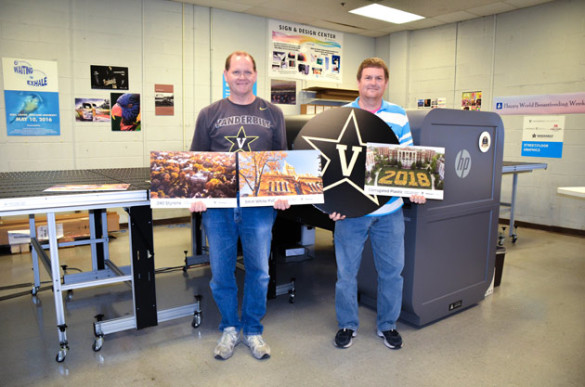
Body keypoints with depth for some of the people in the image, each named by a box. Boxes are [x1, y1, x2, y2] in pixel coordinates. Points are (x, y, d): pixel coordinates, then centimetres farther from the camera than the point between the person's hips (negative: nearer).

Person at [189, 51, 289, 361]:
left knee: (258, 271, 9)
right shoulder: (209, 114, 8)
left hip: (259, 206, 0)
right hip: (218, 206, 1)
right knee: (221, 272, 8)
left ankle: (253, 330, 29)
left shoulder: (272, 114, 8)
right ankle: (229, 329, 30)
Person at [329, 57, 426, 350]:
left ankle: (387, 324, 32)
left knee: (392, 270, 11)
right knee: (346, 270, 8)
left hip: (389, 210, 2)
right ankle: (347, 324, 29)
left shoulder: (399, 116, 8)